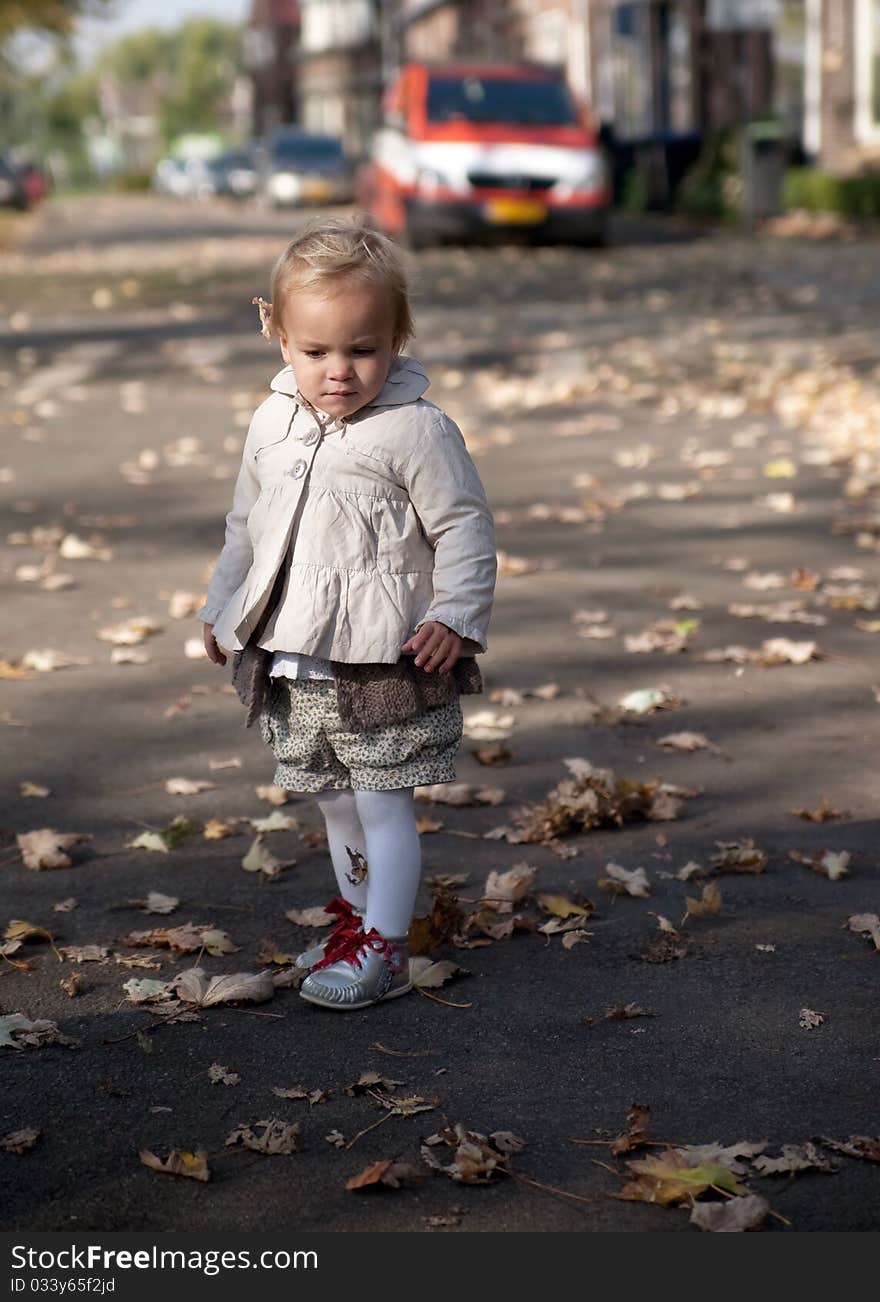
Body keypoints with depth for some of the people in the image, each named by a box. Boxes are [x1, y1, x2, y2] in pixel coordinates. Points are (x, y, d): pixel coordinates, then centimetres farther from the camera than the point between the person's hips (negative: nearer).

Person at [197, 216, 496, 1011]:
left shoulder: (417, 430, -14)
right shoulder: (273, 424, 6)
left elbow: (465, 529, -10)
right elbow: (247, 524, 19)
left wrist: (456, 617, -17)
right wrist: (224, 606, 23)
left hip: (386, 661, -6)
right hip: (294, 663, 6)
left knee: (382, 803, -1)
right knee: (333, 799, 18)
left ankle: (383, 948, 6)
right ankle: (356, 913, 34)